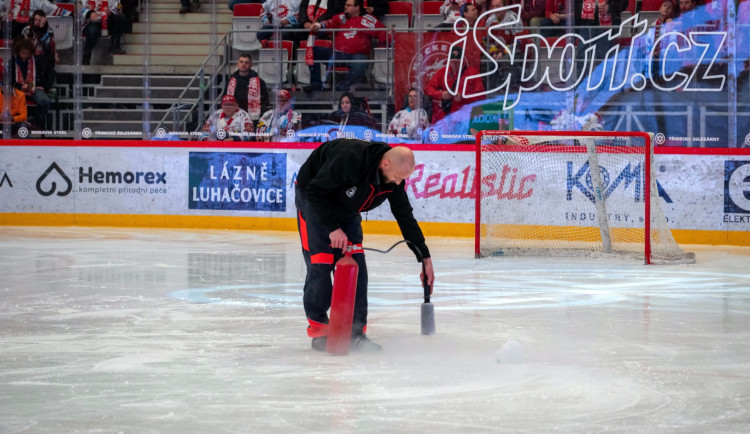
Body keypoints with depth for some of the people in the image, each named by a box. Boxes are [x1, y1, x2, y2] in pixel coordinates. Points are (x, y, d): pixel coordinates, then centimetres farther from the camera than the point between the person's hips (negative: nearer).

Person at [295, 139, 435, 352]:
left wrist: (425, 258, -5)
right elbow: (315, 191, -29)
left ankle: (355, 333, -2)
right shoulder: (349, 158, -37)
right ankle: (318, 331, -1)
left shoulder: (394, 179, -16)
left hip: (346, 210, 6)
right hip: (313, 200, -6)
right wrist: (333, 228, -28)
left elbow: (405, 217, -5)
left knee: (355, 267, -4)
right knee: (321, 265, -13)